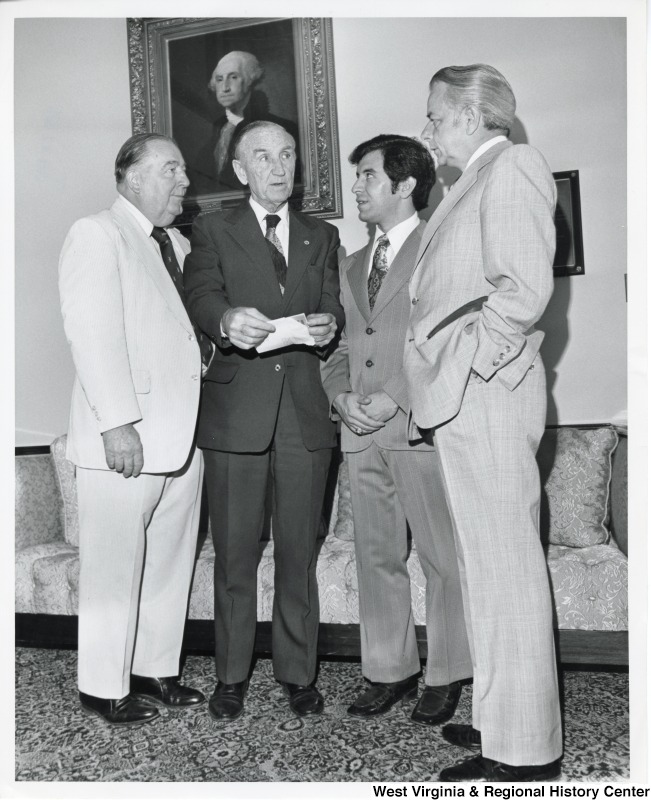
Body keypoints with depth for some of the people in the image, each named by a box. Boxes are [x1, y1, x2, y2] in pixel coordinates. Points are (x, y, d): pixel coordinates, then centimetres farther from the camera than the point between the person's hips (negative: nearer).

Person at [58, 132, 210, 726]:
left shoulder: (178, 245, 21)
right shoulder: (96, 235, -3)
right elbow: (94, 334, -14)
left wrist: (218, 336, 5)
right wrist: (117, 422, -19)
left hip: (182, 433, 8)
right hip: (127, 437, -7)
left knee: (170, 562, 13)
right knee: (116, 565, 2)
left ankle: (155, 669, 28)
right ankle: (104, 688, 19)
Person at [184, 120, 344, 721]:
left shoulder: (321, 236, 18)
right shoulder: (214, 232, 8)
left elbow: (333, 306, 8)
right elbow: (201, 297, -8)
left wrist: (329, 324, -16)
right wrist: (228, 320, -32)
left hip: (305, 410, 2)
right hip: (237, 409, -2)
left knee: (299, 552, 8)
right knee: (235, 553, 5)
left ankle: (298, 673, 23)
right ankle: (232, 676, 22)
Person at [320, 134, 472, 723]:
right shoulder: (353, 266, 22)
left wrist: (396, 398, -15)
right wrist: (341, 396, 1)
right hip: (362, 432, 6)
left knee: (443, 557, 2)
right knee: (377, 556, 11)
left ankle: (445, 676, 19)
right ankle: (390, 671, 25)